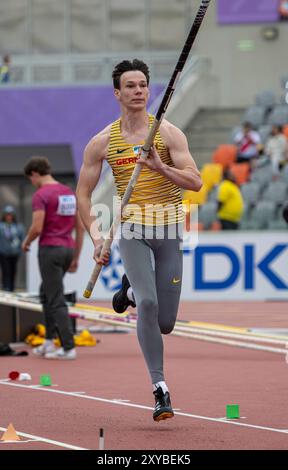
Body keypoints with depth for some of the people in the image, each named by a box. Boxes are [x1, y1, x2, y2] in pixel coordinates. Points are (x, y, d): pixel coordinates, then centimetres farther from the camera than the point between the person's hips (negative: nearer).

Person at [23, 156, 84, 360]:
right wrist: (76, 257, 19)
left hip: (49, 249, -8)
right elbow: (80, 227, 14)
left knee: (56, 300, -4)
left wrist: (26, 242, 2)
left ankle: (68, 347, -6)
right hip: (68, 249, 8)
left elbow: (37, 228, -19)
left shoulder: (41, 195, -12)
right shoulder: (70, 193, 12)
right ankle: (49, 341, 20)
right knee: (46, 293, 22)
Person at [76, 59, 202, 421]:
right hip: (132, 229, -1)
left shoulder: (168, 133, -1)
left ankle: (132, 289, 37)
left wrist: (160, 167, -25)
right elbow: (83, 194, 8)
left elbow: (195, 183, -9)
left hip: (169, 229, 1)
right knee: (148, 304, -24)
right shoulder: (102, 142, 2)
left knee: (165, 323, 3)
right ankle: (160, 389, -18)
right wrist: (96, 237, -3)